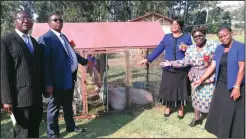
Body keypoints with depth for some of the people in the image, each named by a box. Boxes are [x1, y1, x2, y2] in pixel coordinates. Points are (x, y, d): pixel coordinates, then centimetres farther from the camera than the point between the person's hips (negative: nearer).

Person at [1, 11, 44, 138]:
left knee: (34, 131, 15)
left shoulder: (35, 42, 18)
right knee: (23, 132, 2)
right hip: (20, 95, -6)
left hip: (37, 96, 6)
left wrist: (43, 89, 13)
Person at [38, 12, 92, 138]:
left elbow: (72, 53, 27)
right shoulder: (46, 38, -14)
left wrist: (85, 61, 34)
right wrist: (48, 83, -23)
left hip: (70, 77, 9)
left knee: (68, 105, 22)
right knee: (54, 107, 6)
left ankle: (70, 126, 39)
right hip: (58, 80, -9)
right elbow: (44, 62, -20)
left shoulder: (63, 37, 15)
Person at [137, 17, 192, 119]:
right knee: (167, 88, 8)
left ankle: (181, 108, 27)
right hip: (168, 69, 2)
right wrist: (147, 59, 2)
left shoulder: (187, 37, 2)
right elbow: (158, 49, 7)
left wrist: (187, 48, -20)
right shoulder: (167, 37, 7)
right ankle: (167, 107, 29)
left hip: (181, 70, -2)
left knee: (180, 89, 7)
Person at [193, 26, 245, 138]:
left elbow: (242, 68, -16)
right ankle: (221, 132, 33)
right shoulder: (219, 48, 6)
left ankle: (231, 134, 21)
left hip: (234, 86, -6)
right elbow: (212, 66, 6)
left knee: (232, 113, 4)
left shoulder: (240, 47, -11)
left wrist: (236, 87, -21)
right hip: (221, 85, 6)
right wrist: (201, 79, 2)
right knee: (219, 111, 15)